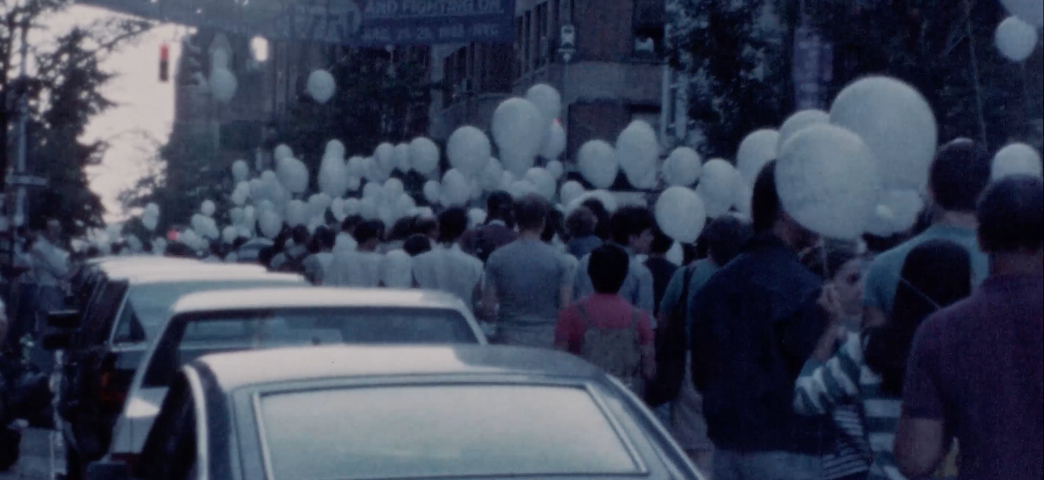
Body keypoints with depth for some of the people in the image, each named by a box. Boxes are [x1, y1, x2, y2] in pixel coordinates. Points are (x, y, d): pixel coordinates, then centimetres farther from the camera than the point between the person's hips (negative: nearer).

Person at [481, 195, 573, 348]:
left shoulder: (497, 258, -3)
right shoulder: (556, 258, -3)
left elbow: (487, 309, -3)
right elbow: (566, 307, -3)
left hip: (509, 341, 0)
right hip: (547, 341, 0)